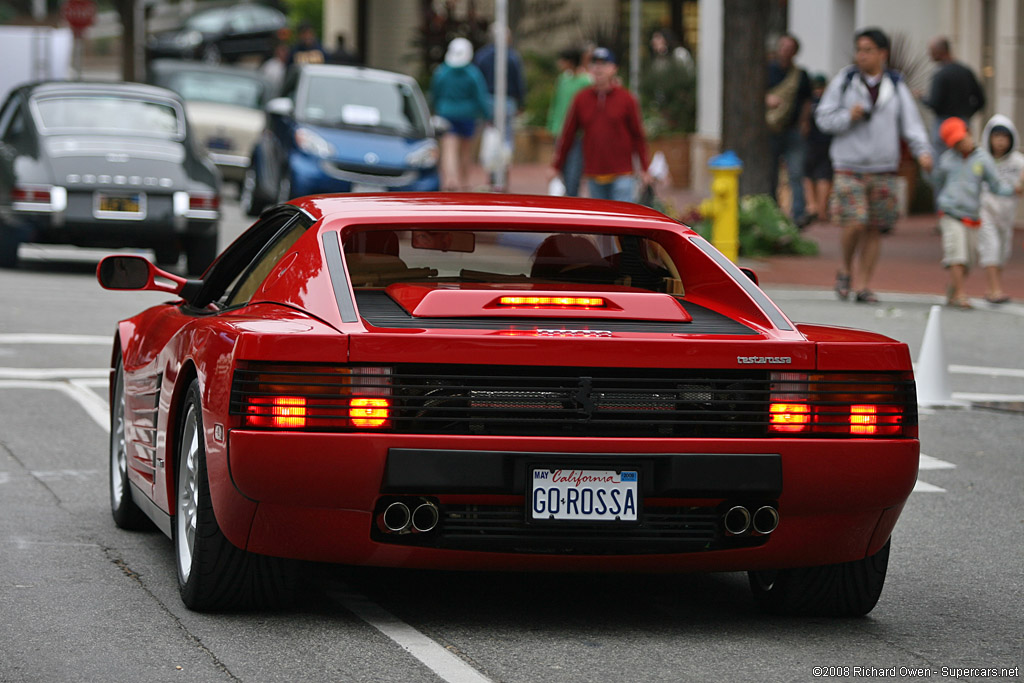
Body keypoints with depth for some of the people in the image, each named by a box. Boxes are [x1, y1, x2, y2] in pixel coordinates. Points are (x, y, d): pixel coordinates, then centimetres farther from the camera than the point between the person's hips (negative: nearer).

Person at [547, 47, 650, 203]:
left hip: (621, 174, -3)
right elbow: (568, 134, 10)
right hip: (593, 174, 3)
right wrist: (556, 166, 11)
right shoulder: (581, 99, 6)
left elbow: (638, 136, 4)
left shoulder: (626, 99, 0)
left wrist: (644, 168, 2)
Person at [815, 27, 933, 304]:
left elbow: (911, 123, 0)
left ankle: (863, 285, 12)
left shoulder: (896, 87, 4)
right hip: (849, 167, -2)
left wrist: (923, 152, -15)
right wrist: (848, 117, -17)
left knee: (875, 230, 3)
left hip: (883, 170, 2)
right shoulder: (844, 81, 0)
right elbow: (823, 117, 2)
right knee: (855, 223, -17)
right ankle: (845, 269, 9)